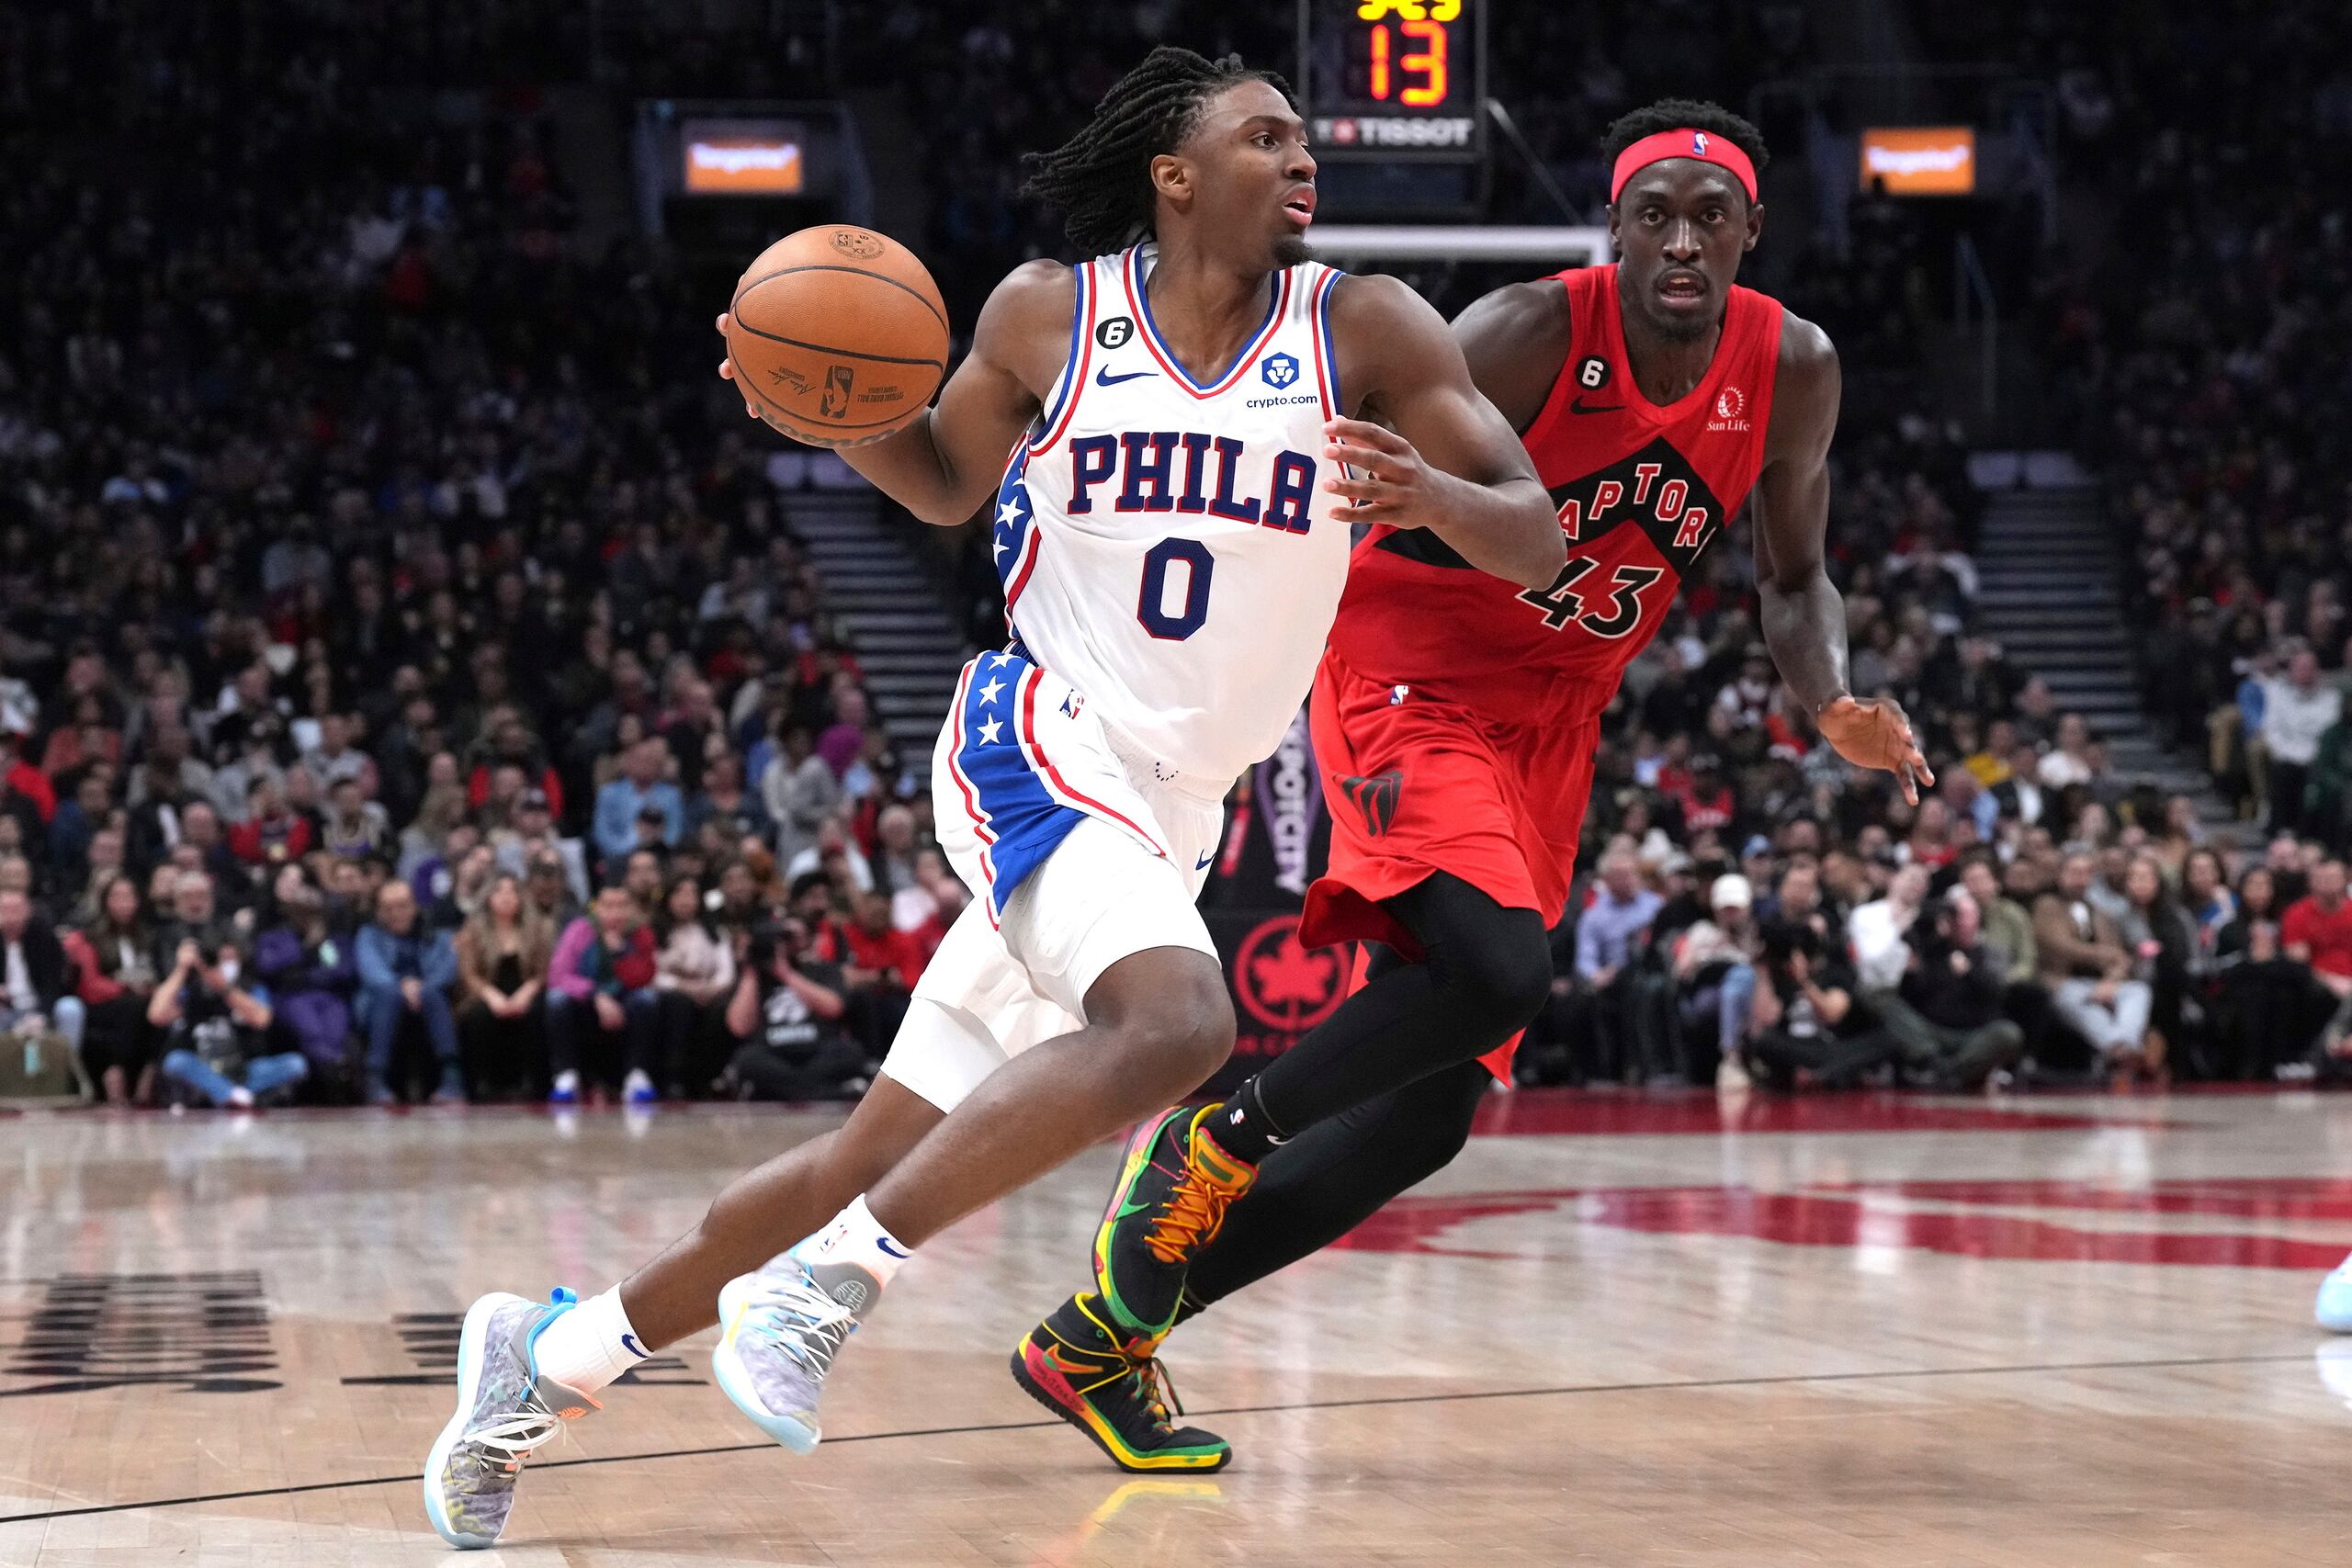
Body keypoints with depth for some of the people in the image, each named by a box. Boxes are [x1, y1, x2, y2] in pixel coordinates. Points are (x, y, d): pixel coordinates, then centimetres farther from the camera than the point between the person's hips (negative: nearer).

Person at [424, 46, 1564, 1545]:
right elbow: (944, 480, 16)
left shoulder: (1364, 330, -2)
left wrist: (1433, 495, -28)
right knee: (1177, 1023, -33)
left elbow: (1537, 538, -5)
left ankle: (555, 1357, 22)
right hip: (1037, 746, -4)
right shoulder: (1051, 313, -2)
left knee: (879, 1161, 7)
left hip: (1165, 818, 4)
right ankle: (830, 1282, -25)